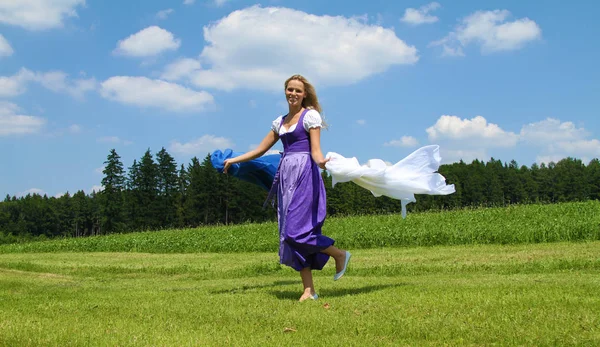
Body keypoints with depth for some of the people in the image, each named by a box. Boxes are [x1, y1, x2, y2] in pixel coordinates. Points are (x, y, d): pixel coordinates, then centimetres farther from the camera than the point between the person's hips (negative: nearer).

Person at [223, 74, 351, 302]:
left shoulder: (310, 116, 0)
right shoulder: (280, 121, 18)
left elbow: (315, 150, -9)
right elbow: (260, 150, 23)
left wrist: (320, 161, -31)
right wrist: (234, 160, 22)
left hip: (304, 173, -7)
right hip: (286, 174, 7)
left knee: (297, 229, -16)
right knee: (290, 234, 2)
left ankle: (340, 255, 8)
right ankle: (309, 290, 6)